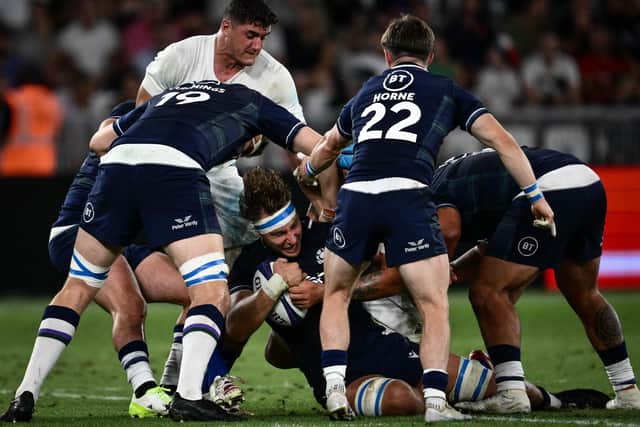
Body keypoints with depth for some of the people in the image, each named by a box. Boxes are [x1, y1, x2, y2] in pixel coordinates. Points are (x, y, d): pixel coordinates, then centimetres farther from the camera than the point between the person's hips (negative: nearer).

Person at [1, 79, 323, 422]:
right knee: (212, 295, 0)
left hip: (117, 162, 5)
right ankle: (188, 395, -20)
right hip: (174, 168, -5)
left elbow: (98, 141, 45)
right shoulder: (250, 101, 31)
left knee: (78, 287, 18)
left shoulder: (166, 96, 41)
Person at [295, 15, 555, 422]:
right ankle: (435, 400, -9)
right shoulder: (446, 91, 19)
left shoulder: (365, 93, 29)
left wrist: (303, 174, 66)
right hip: (408, 197, -3)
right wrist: (536, 195, 15)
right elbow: (501, 140, 10)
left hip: (355, 196, 3)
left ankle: (335, 389, 8)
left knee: (336, 295, 22)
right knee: (435, 308, 5)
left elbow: (327, 148, 46)